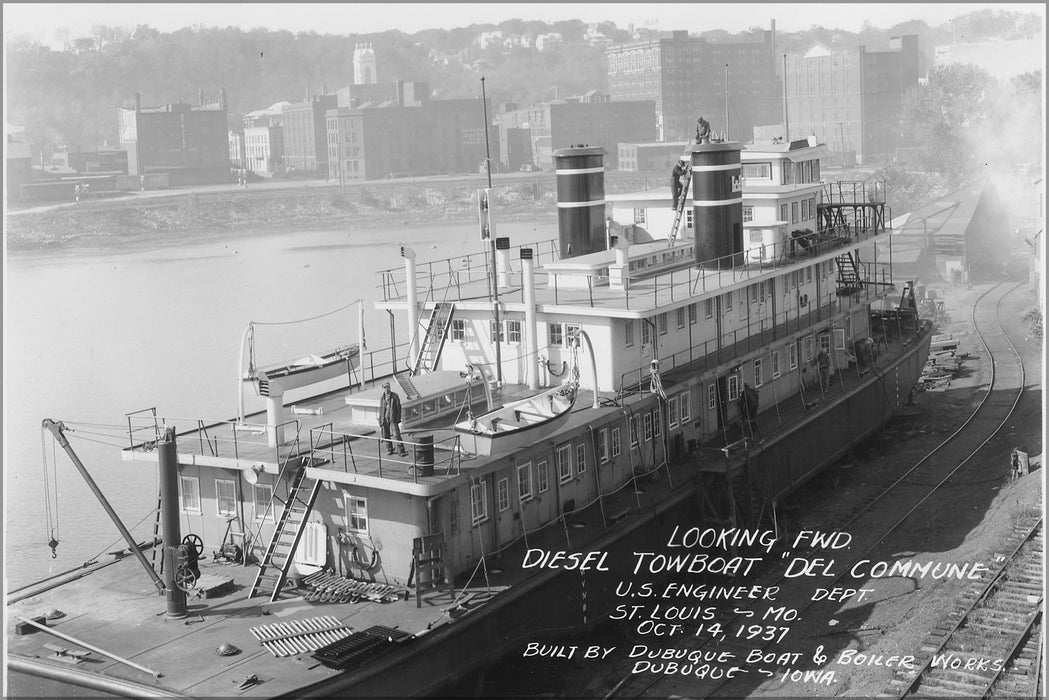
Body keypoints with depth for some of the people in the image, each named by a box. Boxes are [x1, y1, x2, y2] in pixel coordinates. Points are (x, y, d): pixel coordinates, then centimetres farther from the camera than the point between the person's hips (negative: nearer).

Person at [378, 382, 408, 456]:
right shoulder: (382, 398, 11)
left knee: (396, 435, -12)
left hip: (393, 419, -5)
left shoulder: (395, 396, -2)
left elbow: (398, 407, -3)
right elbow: (381, 409, 16)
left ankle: (402, 451, -12)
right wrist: (380, 421, 12)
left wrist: (398, 418, -9)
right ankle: (389, 450, 23)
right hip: (384, 419, 5)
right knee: (386, 435, 7)